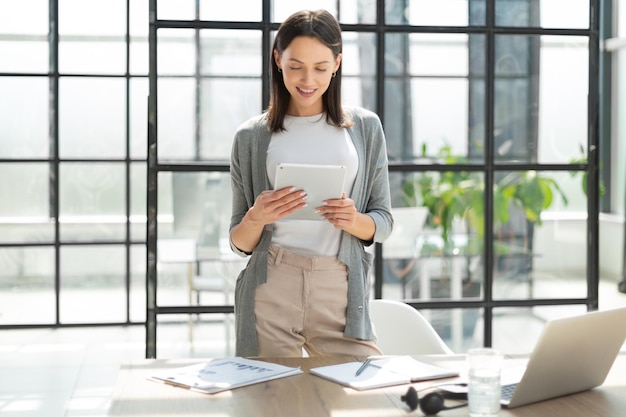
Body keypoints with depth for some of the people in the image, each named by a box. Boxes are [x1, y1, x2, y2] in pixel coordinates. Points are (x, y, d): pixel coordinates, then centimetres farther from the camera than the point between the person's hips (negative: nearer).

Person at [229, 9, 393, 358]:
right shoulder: (251, 136, 6)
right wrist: (256, 218, -12)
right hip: (271, 291, 0)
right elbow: (240, 243, 10)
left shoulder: (365, 127, 8)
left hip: (341, 293, 1)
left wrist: (354, 221, -12)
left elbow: (383, 223, 10)